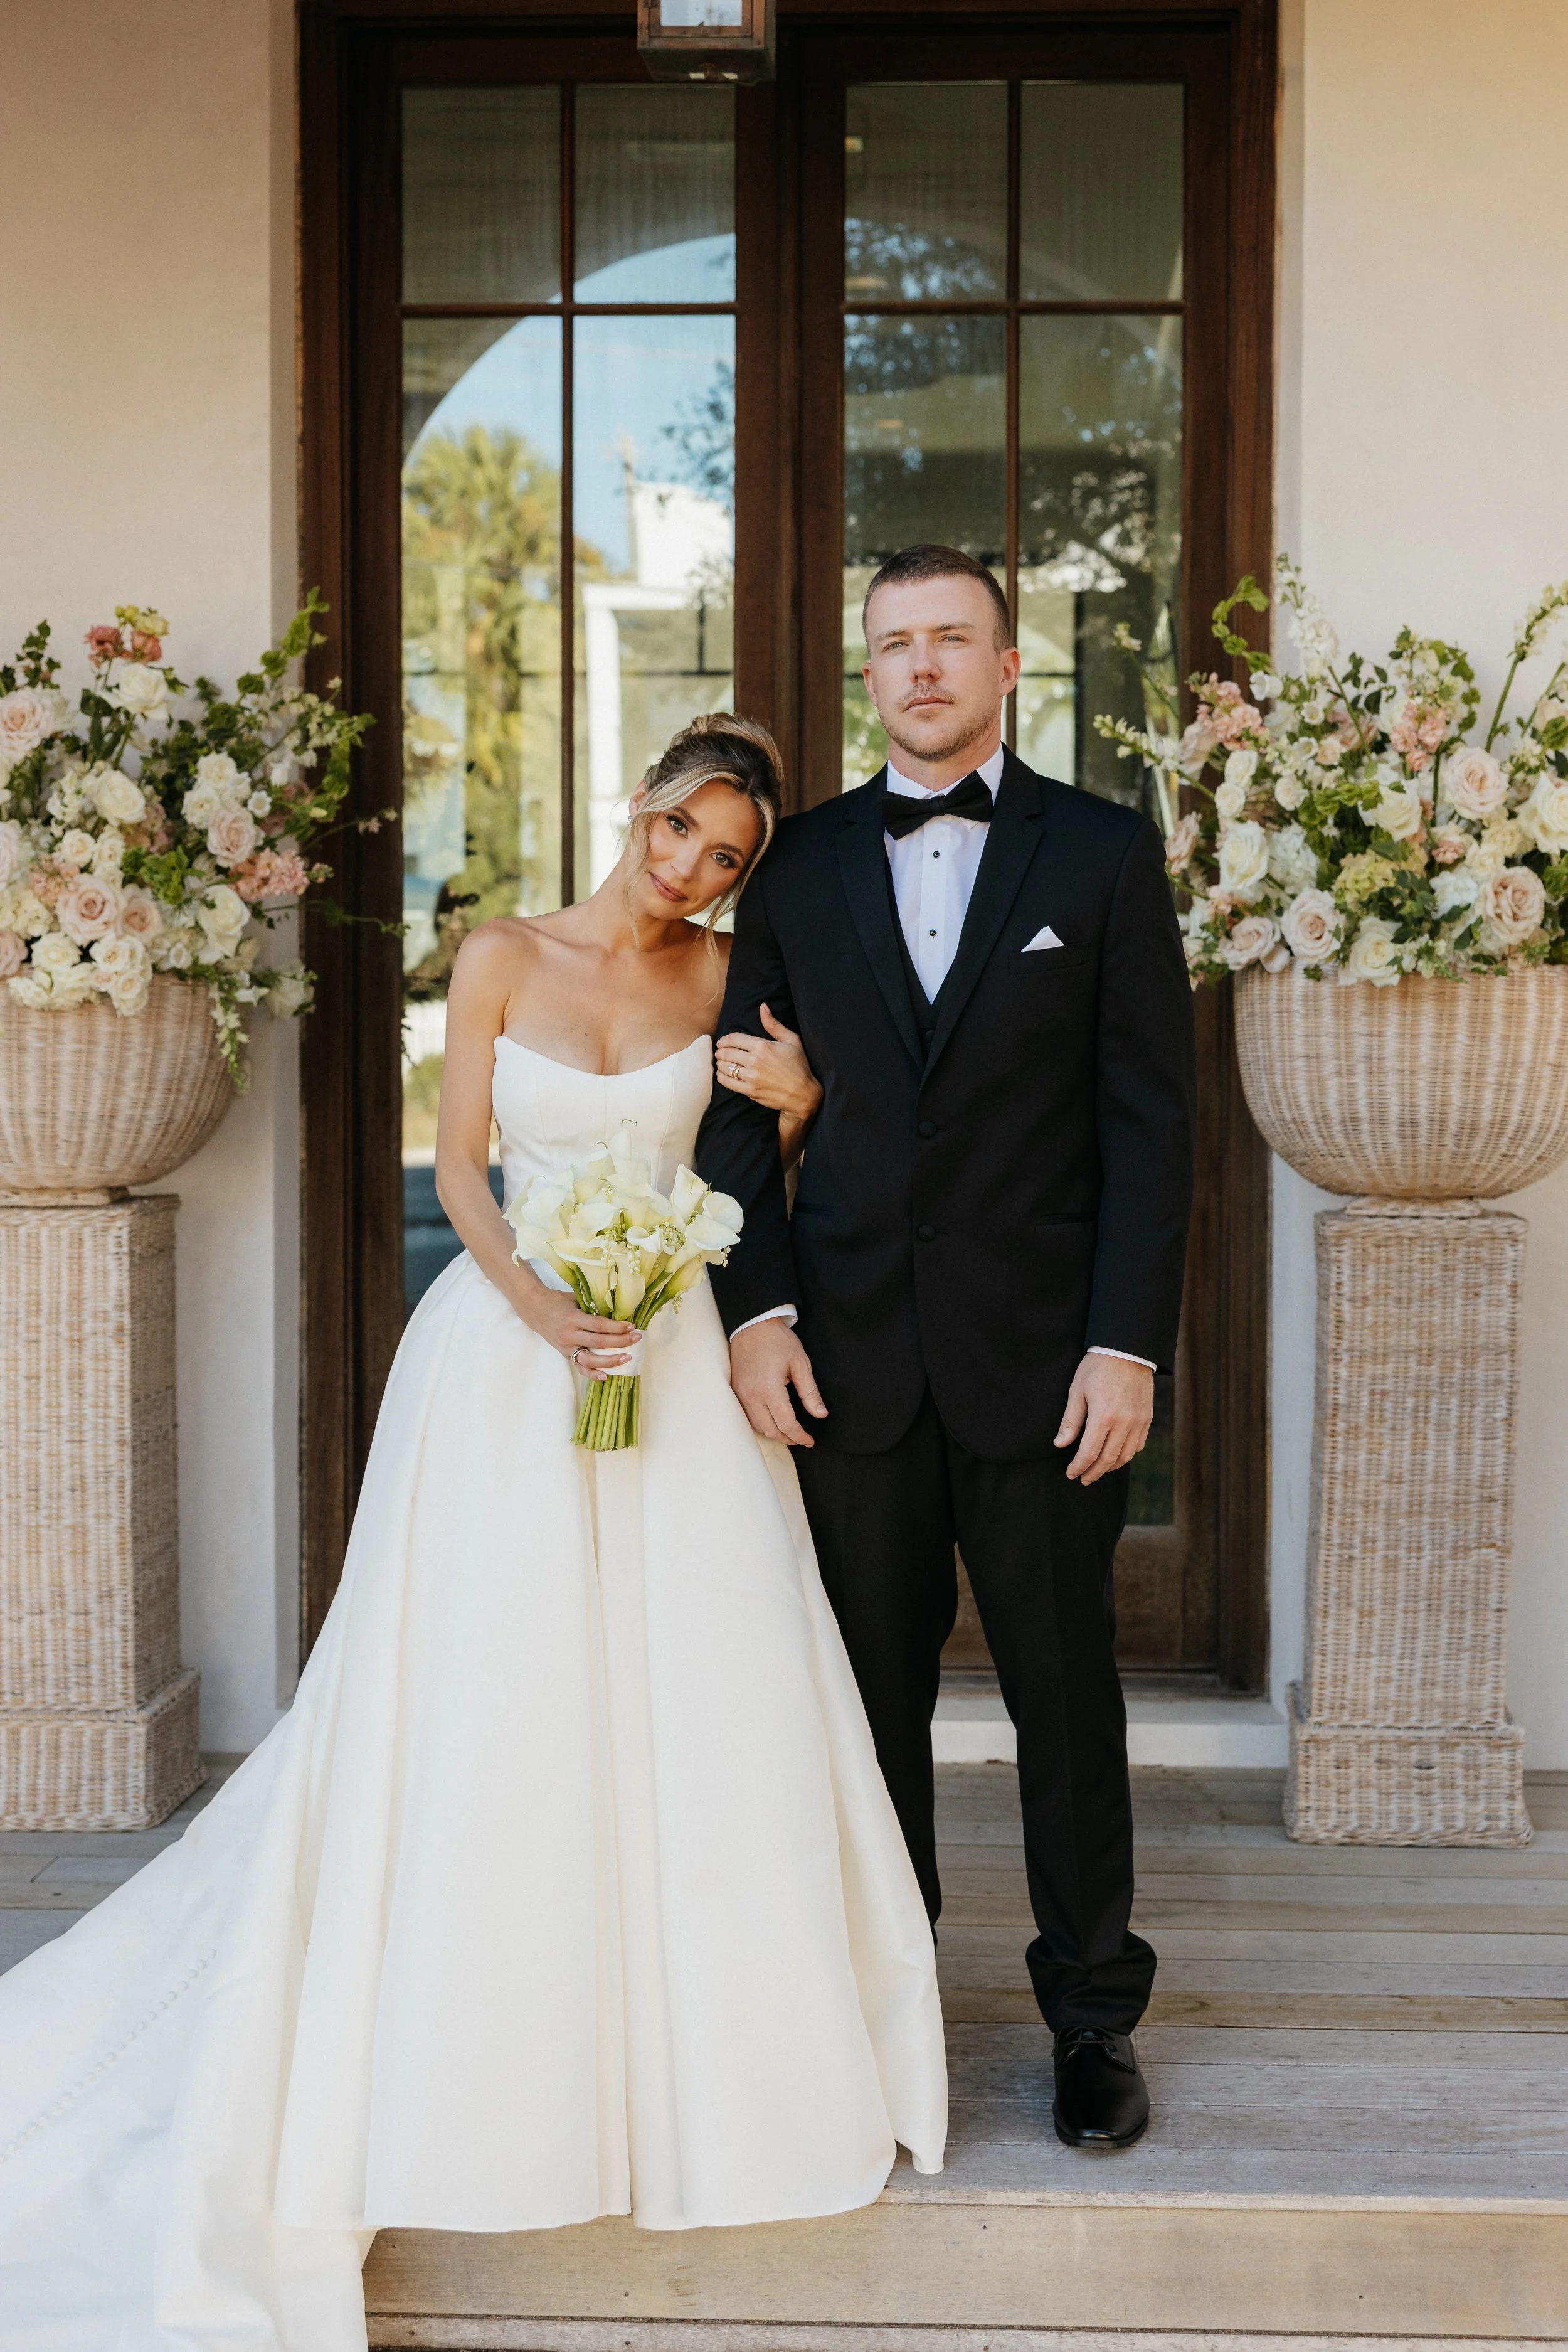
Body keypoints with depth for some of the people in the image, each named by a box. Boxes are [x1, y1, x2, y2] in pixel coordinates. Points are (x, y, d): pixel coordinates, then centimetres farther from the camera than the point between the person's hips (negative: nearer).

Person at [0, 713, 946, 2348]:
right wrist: (540, 1308, -16)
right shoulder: (504, 959, 1)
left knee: (699, 1695, 0)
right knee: (495, 1704, 0)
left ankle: (701, 2040, 17)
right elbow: (458, 1170, -1)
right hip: (506, 1346, -2)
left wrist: (791, 1110, -8)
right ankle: (498, 2048, 17)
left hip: (671, 1352, 2)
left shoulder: (723, 978, 6)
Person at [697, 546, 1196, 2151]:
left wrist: (1129, 1345, -9)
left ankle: (1093, 2019, 22)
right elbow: (739, 1104, 8)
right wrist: (757, 1310, -3)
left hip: (1043, 1354, -2)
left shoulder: (1104, 855, 2)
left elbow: (1151, 1117, -2)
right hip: (851, 1355, 2)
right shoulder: (800, 863, 9)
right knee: (872, 1692, 9)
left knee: (1066, 1689, 7)